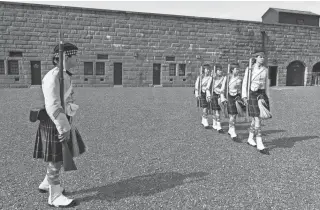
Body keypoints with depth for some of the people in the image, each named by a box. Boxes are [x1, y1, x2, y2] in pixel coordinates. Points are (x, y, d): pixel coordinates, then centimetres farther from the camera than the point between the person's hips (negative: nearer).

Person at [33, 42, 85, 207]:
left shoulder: (65, 75, 11)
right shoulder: (53, 76, -20)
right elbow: (52, 106, -25)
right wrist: (64, 128, -24)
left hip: (63, 120, 10)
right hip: (54, 123, -10)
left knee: (63, 156, 20)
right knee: (56, 159, 1)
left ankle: (46, 184, 38)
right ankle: (55, 196, 17)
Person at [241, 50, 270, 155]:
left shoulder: (265, 69, 10)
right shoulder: (249, 69, -3)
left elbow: (266, 83, 15)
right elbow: (245, 83, -2)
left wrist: (267, 96, 14)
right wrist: (244, 96, -10)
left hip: (262, 94, 5)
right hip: (252, 94, -5)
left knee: (256, 118, 11)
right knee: (257, 119, -12)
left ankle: (250, 139, 29)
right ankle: (260, 145, -11)